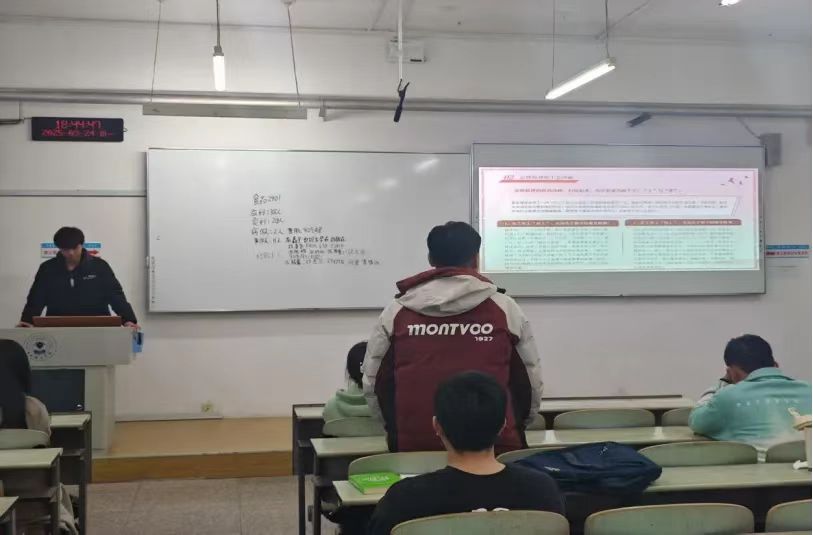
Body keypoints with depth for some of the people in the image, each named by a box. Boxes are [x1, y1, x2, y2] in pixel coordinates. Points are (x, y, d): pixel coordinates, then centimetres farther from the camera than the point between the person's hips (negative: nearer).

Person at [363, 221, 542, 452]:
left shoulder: (395, 313, 3)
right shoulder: (505, 309, 2)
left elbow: (374, 385, 7)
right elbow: (530, 384, 7)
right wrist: (512, 429, 24)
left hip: (415, 447, 1)